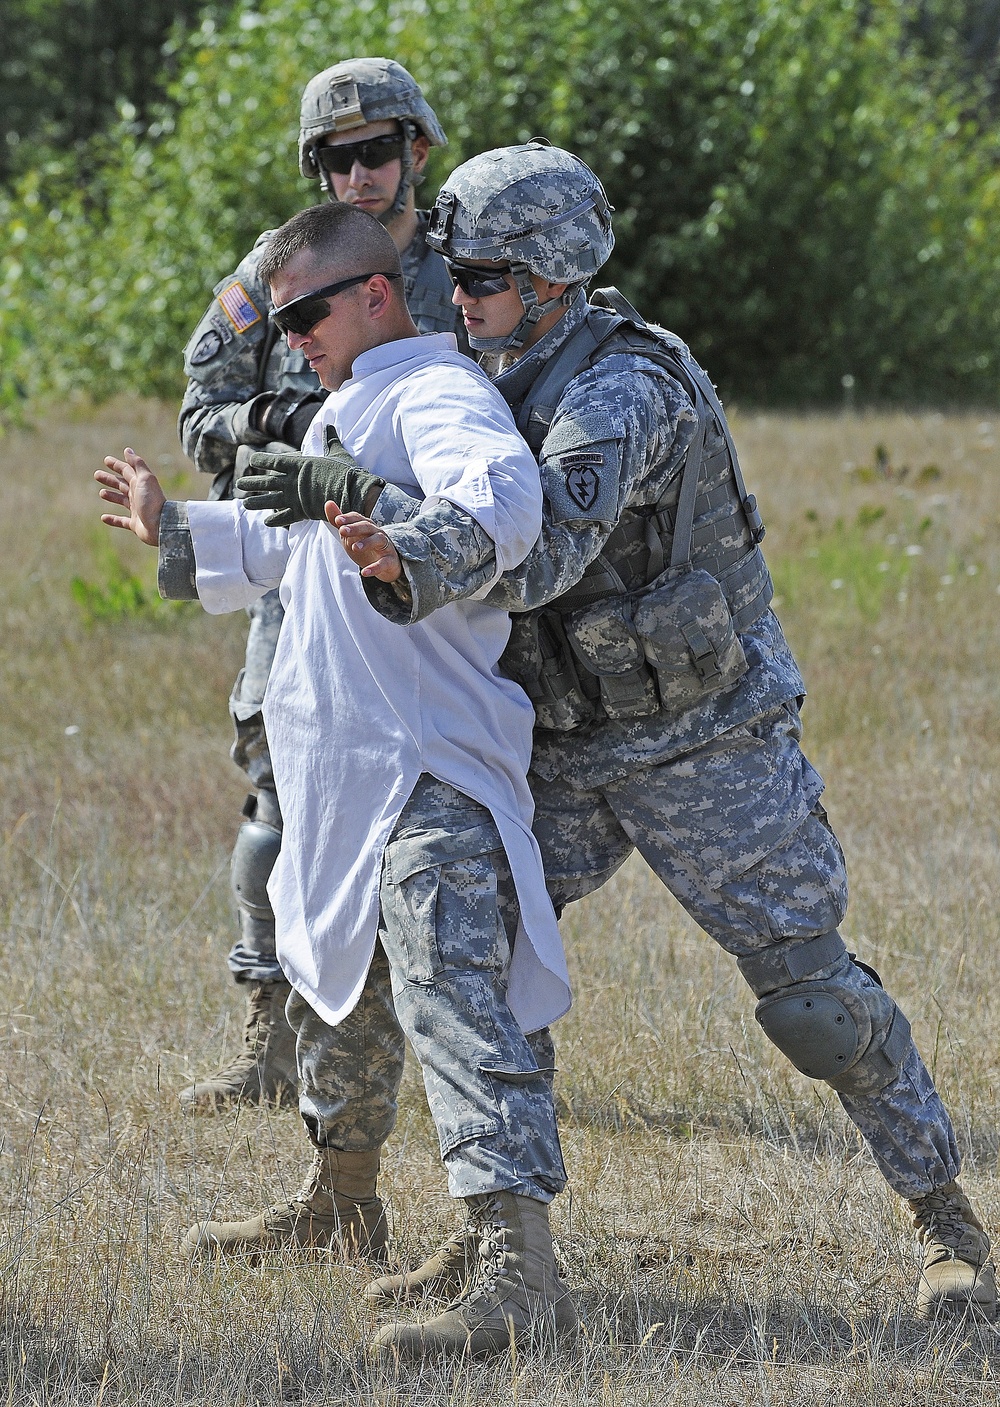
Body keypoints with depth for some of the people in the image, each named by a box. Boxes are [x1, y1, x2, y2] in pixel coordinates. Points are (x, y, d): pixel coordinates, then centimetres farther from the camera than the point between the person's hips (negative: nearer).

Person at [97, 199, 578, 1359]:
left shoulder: (434, 395, -10)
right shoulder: (350, 412, 24)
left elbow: (503, 499, -33)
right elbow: (286, 545, 43)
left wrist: (408, 553, -50)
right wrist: (173, 531, 51)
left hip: (427, 775, -11)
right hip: (343, 774, 11)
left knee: (453, 1001, -22)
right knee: (333, 989, 26)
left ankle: (521, 1279, -33)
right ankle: (343, 1208, 48)